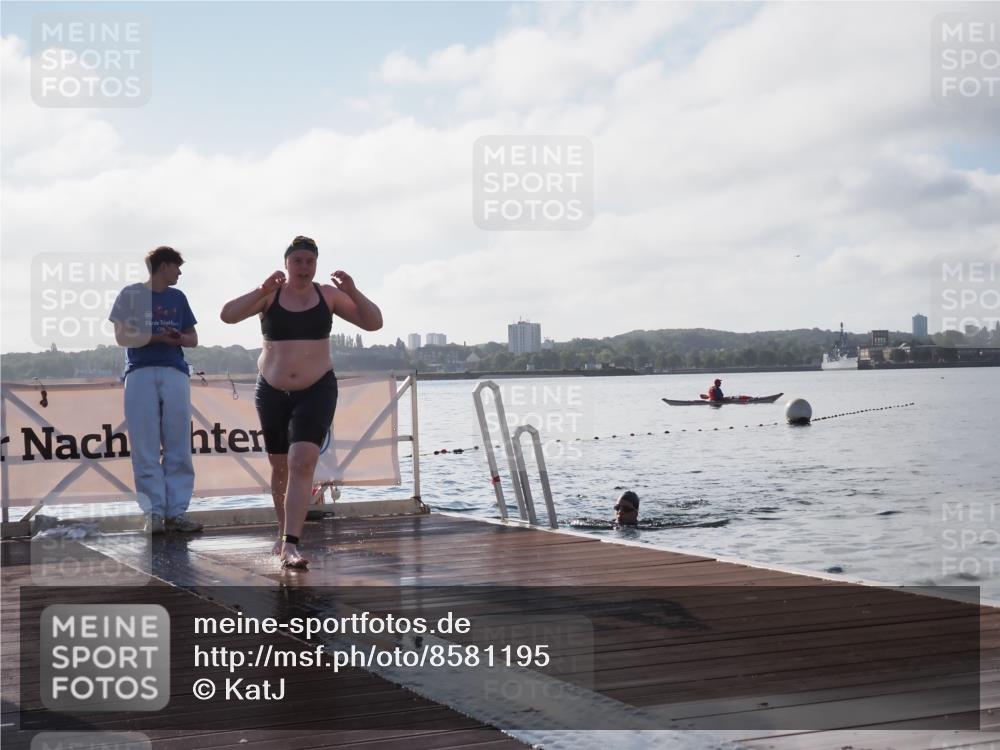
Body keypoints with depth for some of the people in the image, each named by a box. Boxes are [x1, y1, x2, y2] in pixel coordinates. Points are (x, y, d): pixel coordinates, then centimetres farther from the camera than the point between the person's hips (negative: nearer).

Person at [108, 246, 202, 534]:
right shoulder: (131, 294, 8)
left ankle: (177, 511, -2)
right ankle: (154, 512, -6)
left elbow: (193, 339, 17)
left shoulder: (178, 297, 19)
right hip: (140, 374, -3)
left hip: (175, 373, 3)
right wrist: (159, 337, -11)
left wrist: (179, 338, -5)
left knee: (178, 447, -2)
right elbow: (122, 336, 0)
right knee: (146, 449, -6)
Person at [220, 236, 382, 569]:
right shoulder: (269, 295, -4)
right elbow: (227, 315, -17)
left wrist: (353, 293, -19)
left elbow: (374, 322, -1)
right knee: (280, 466, 16)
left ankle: (289, 545, -23)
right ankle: (284, 530, 39)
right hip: (273, 392, 1)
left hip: (317, 391, -1)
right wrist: (262, 291, -30)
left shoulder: (328, 295, -1)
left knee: (303, 463, -18)